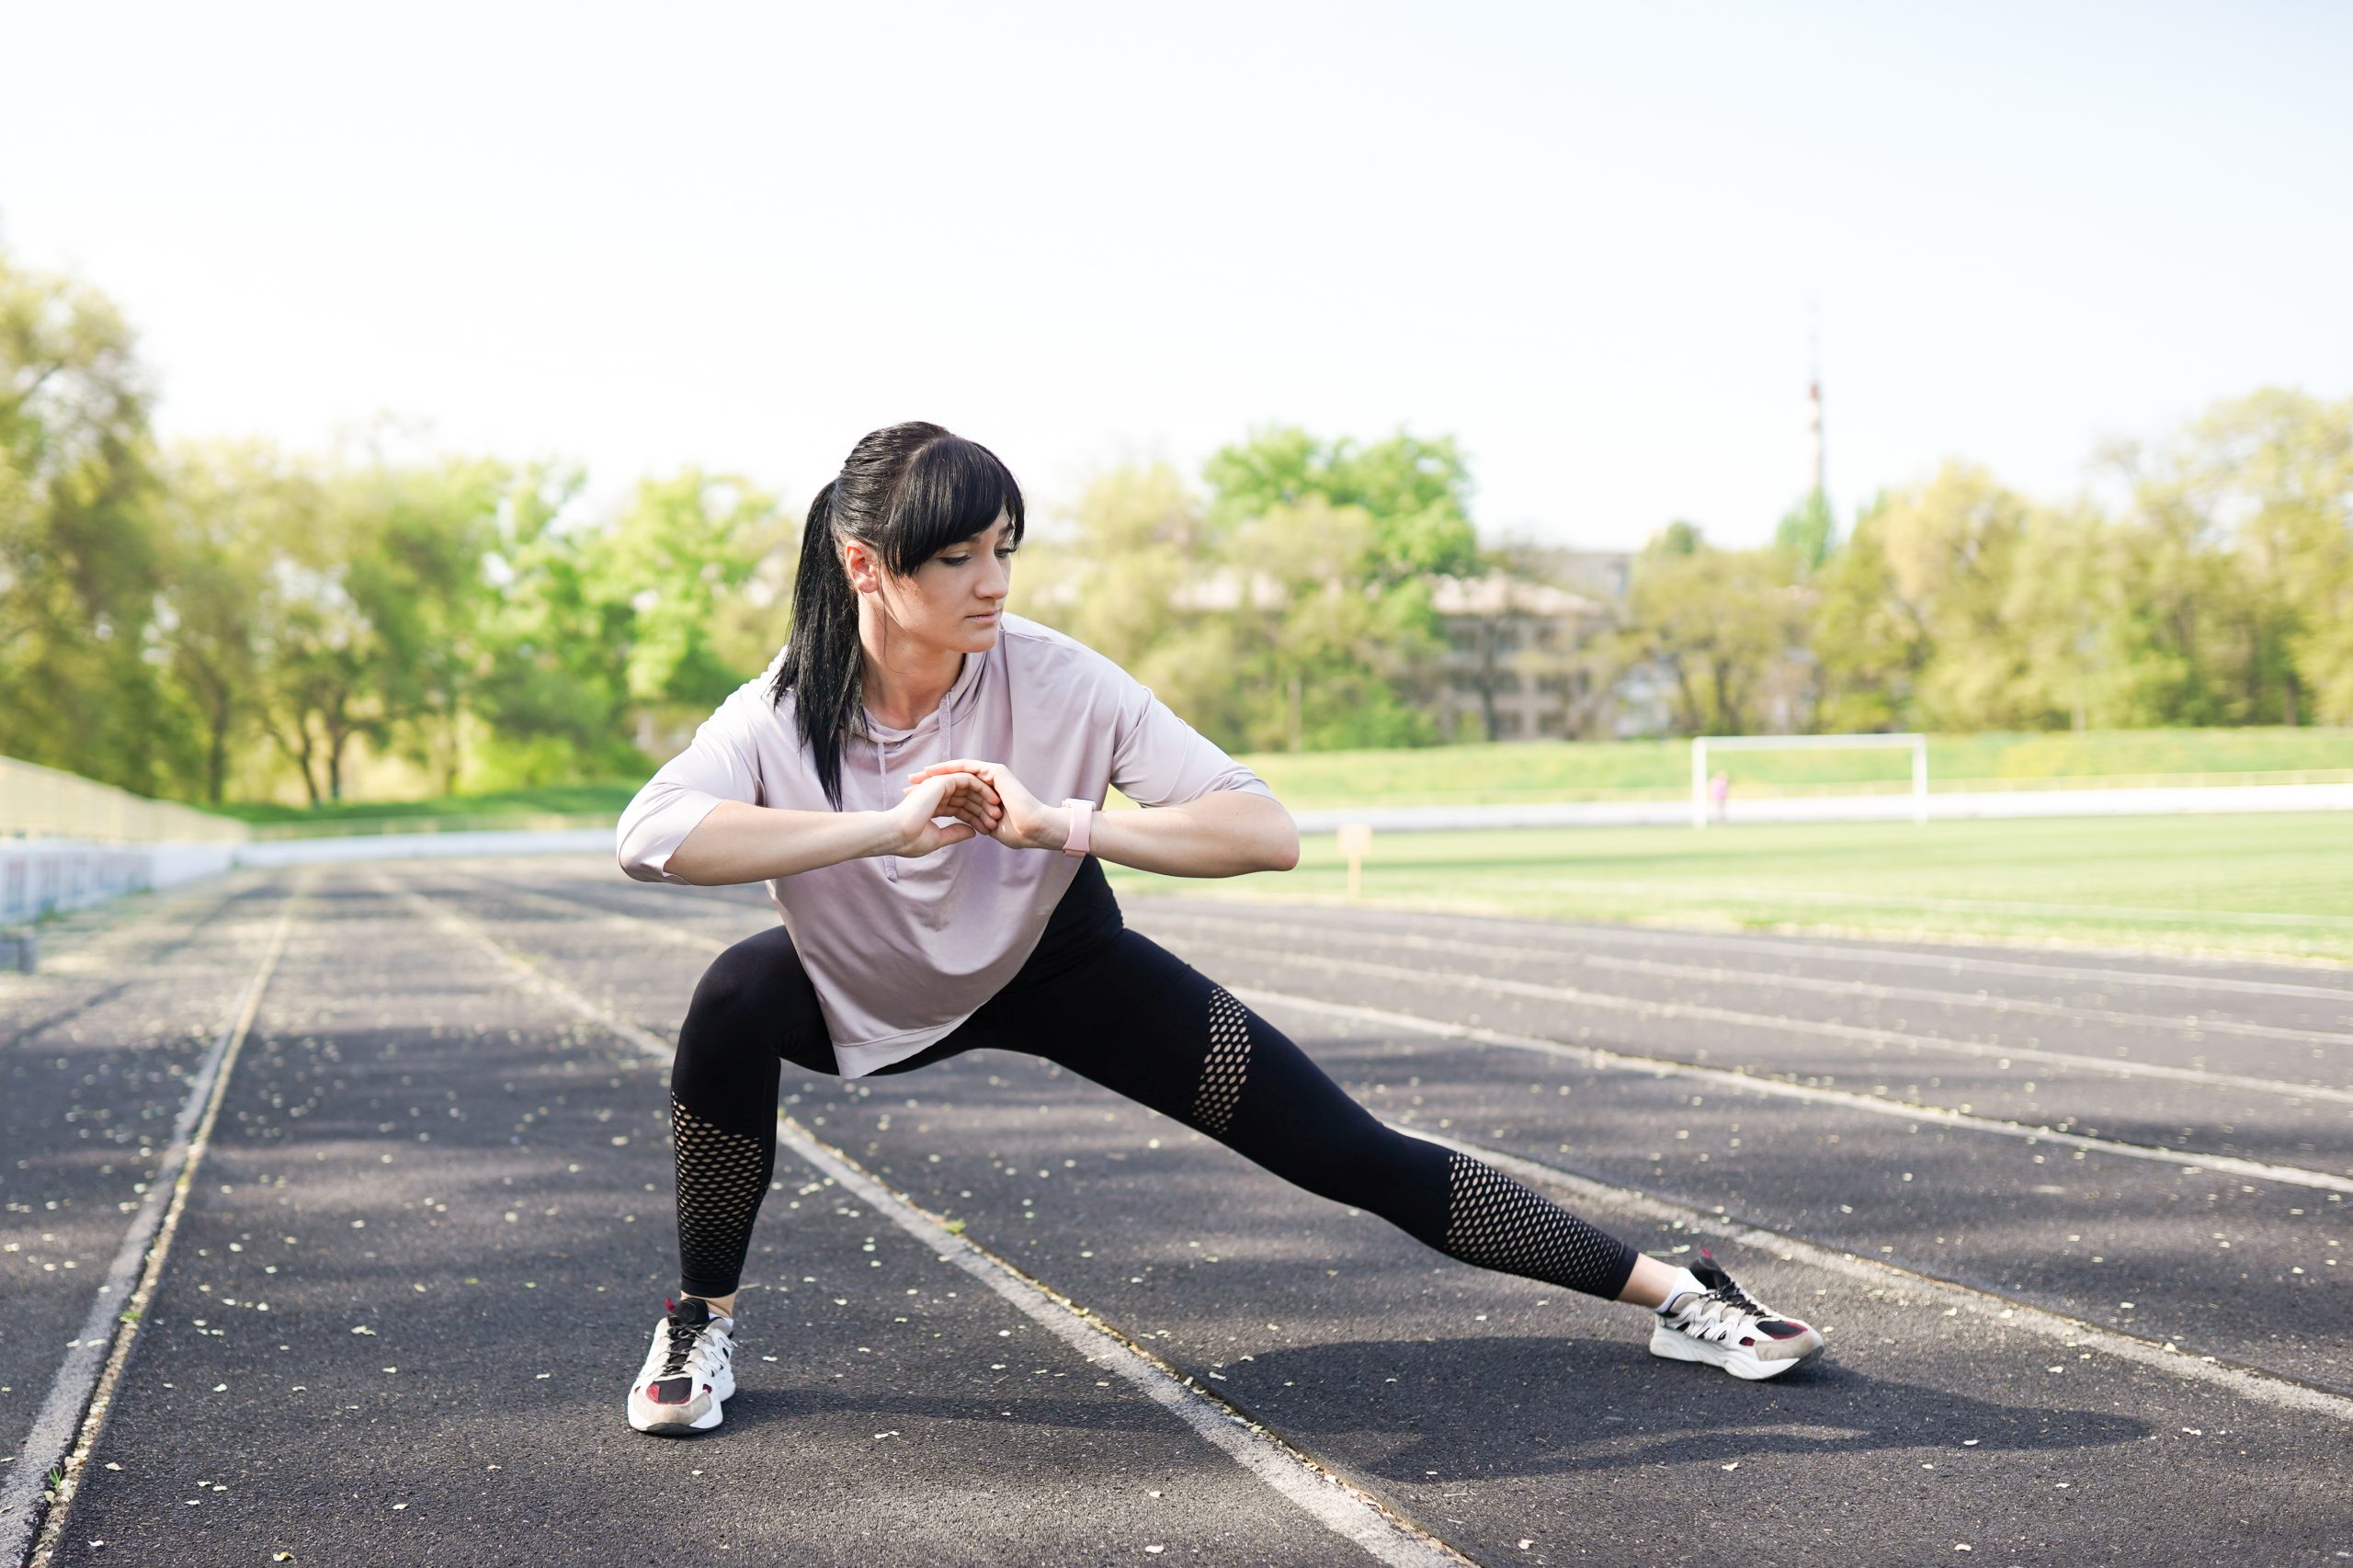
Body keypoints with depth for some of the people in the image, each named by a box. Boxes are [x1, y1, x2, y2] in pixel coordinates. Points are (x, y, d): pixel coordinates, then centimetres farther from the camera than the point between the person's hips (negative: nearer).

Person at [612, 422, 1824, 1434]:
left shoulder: (1056, 683, -28)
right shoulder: (787, 709, -25)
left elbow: (1268, 832, -34)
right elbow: (646, 838, -45)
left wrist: (1059, 822, -44)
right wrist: (883, 827, -49)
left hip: (1054, 965, -1)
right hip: (867, 993, 1)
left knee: (1351, 1153, -8)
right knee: (732, 1001, -32)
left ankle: (1676, 1295, 3)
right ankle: (702, 1320, -8)